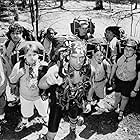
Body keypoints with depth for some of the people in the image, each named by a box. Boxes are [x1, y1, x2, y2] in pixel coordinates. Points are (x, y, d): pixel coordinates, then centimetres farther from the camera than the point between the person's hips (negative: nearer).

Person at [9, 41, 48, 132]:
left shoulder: (43, 65, -21)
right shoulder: (19, 66, -21)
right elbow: (12, 80, -11)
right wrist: (19, 73, -27)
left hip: (40, 95, 0)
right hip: (25, 96, 0)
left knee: (44, 112, 24)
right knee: (25, 112, 25)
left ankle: (46, 120, 58)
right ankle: (24, 122, 58)